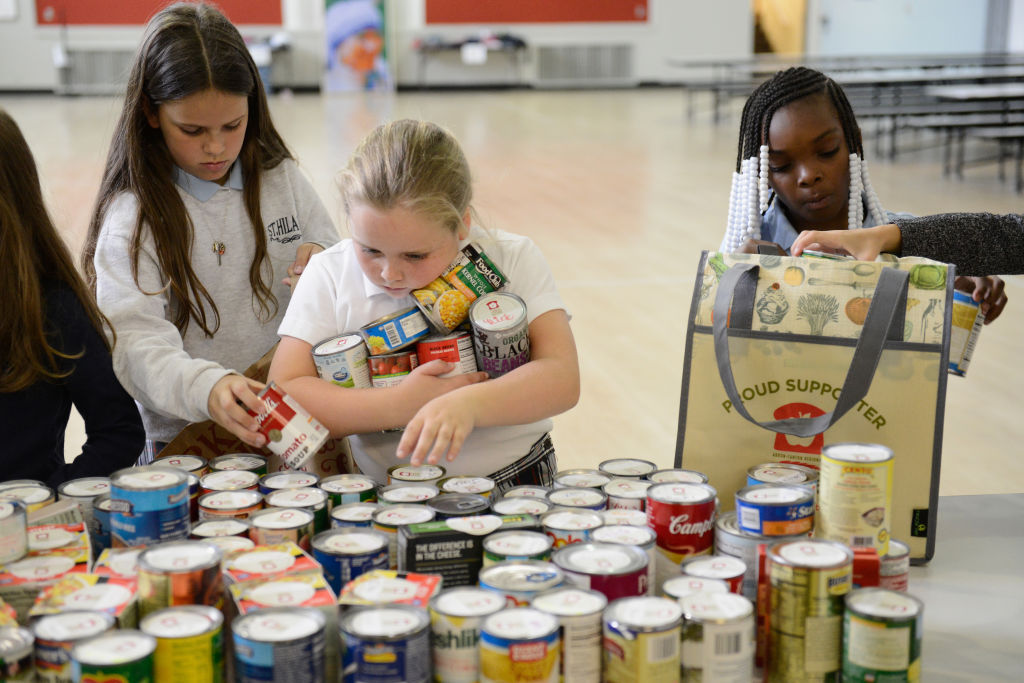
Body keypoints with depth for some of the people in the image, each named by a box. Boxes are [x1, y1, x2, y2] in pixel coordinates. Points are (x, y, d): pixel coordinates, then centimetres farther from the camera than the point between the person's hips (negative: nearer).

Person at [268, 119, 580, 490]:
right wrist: (401, 405, -18)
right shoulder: (329, 275, -2)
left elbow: (562, 378, -15)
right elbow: (283, 396, -9)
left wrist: (466, 404, -32)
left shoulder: (514, 261, -5)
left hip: (514, 485, -1)